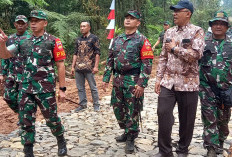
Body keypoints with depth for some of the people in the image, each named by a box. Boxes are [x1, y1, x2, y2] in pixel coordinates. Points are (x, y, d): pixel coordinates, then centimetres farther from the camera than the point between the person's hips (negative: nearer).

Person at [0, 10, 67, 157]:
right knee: (26, 122, 6)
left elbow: (60, 66, -4)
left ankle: (61, 141, 34)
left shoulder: (53, 41, -3)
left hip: (46, 89, -4)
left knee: (52, 119, 7)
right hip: (25, 89, 4)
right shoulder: (24, 42, 10)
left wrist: (62, 89, -7)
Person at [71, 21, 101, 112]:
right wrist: (73, 66, 11)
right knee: (80, 87, 10)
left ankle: (96, 105, 14)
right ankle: (83, 104, 20)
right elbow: (76, 54, 17)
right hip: (78, 68, 6)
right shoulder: (78, 40, 14)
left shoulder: (94, 38, -2)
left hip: (89, 68, -6)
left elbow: (97, 53, -6)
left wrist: (96, 66, -14)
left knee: (93, 87, 3)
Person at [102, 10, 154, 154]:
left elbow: (147, 63, -11)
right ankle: (126, 132, 34)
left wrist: (142, 84, -17)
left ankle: (131, 139, 17)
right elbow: (110, 60, 15)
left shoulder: (142, 40, -6)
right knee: (118, 108, 14)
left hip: (133, 81, -6)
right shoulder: (117, 39, 12)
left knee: (133, 111, 2)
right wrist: (106, 78, 9)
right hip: (118, 80, 6)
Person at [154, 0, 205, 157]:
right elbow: (163, 57, 12)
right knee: (163, 114, 0)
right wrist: (159, 78, 5)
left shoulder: (197, 31, -5)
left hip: (188, 83, -4)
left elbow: (195, 54, -19)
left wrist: (175, 48, -11)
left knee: (186, 119, 7)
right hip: (168, 82, 4)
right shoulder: (169, 32, 11)